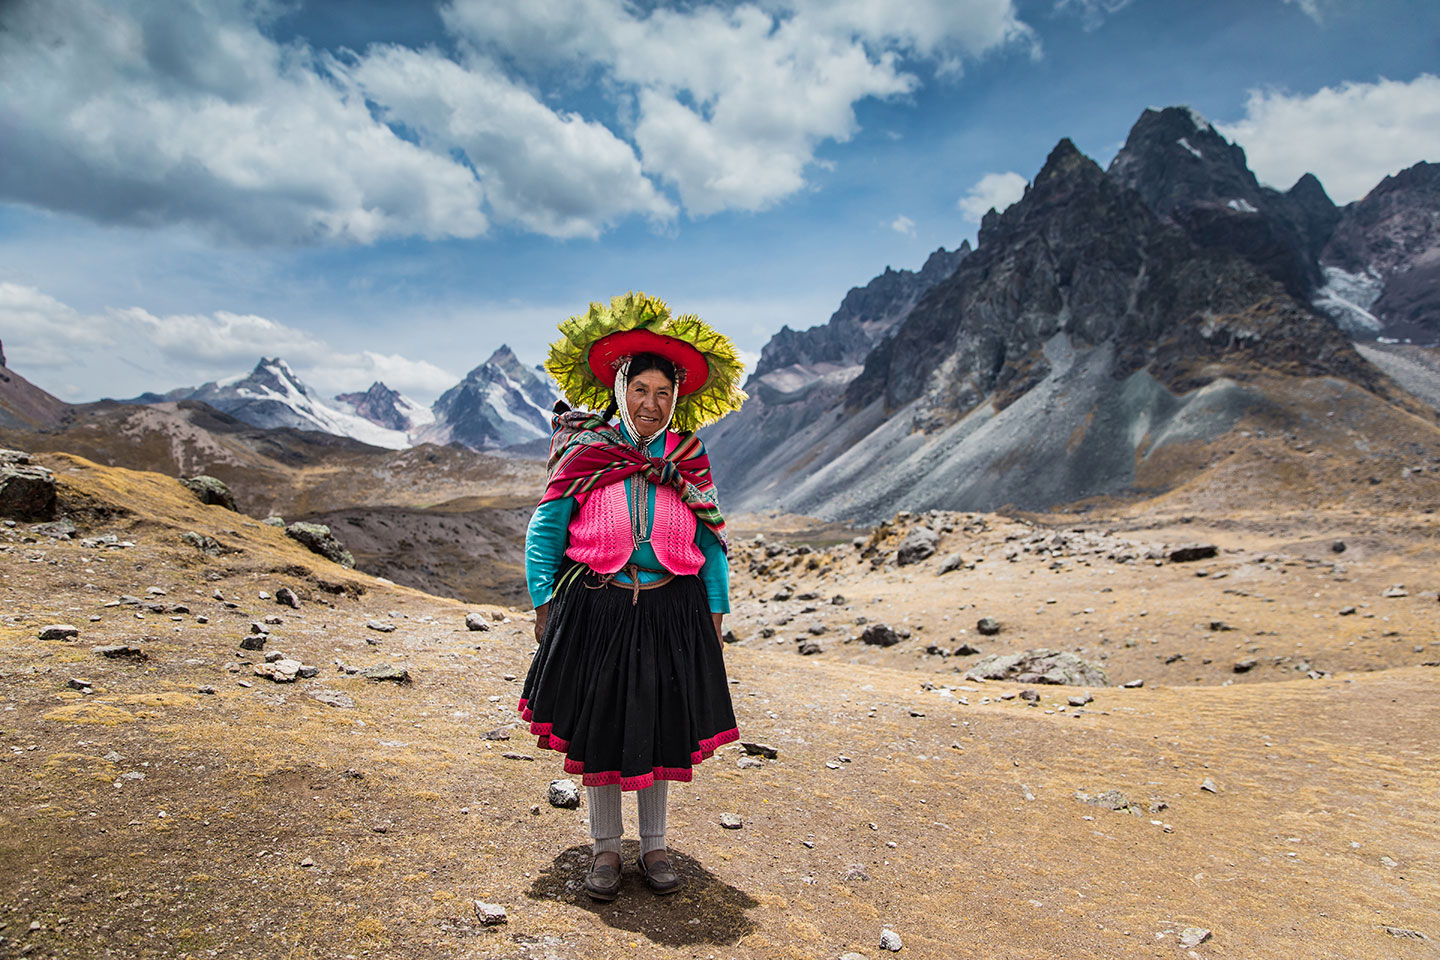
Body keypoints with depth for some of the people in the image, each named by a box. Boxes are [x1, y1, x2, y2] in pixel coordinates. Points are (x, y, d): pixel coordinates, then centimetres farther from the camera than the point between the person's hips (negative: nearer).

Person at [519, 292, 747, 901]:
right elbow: (543, 533, 3)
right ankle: (605, 847, 30)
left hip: (670, 613, 1)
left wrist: (716, 613, 6)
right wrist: (543, 604, -2)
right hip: (595, 611, -1)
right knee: (595, 728, 9)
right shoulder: (584, 454, -2)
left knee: (660, 729, 11)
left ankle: (655, 846, 31)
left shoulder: (689, 462, 3)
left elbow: (711, 544, 9)